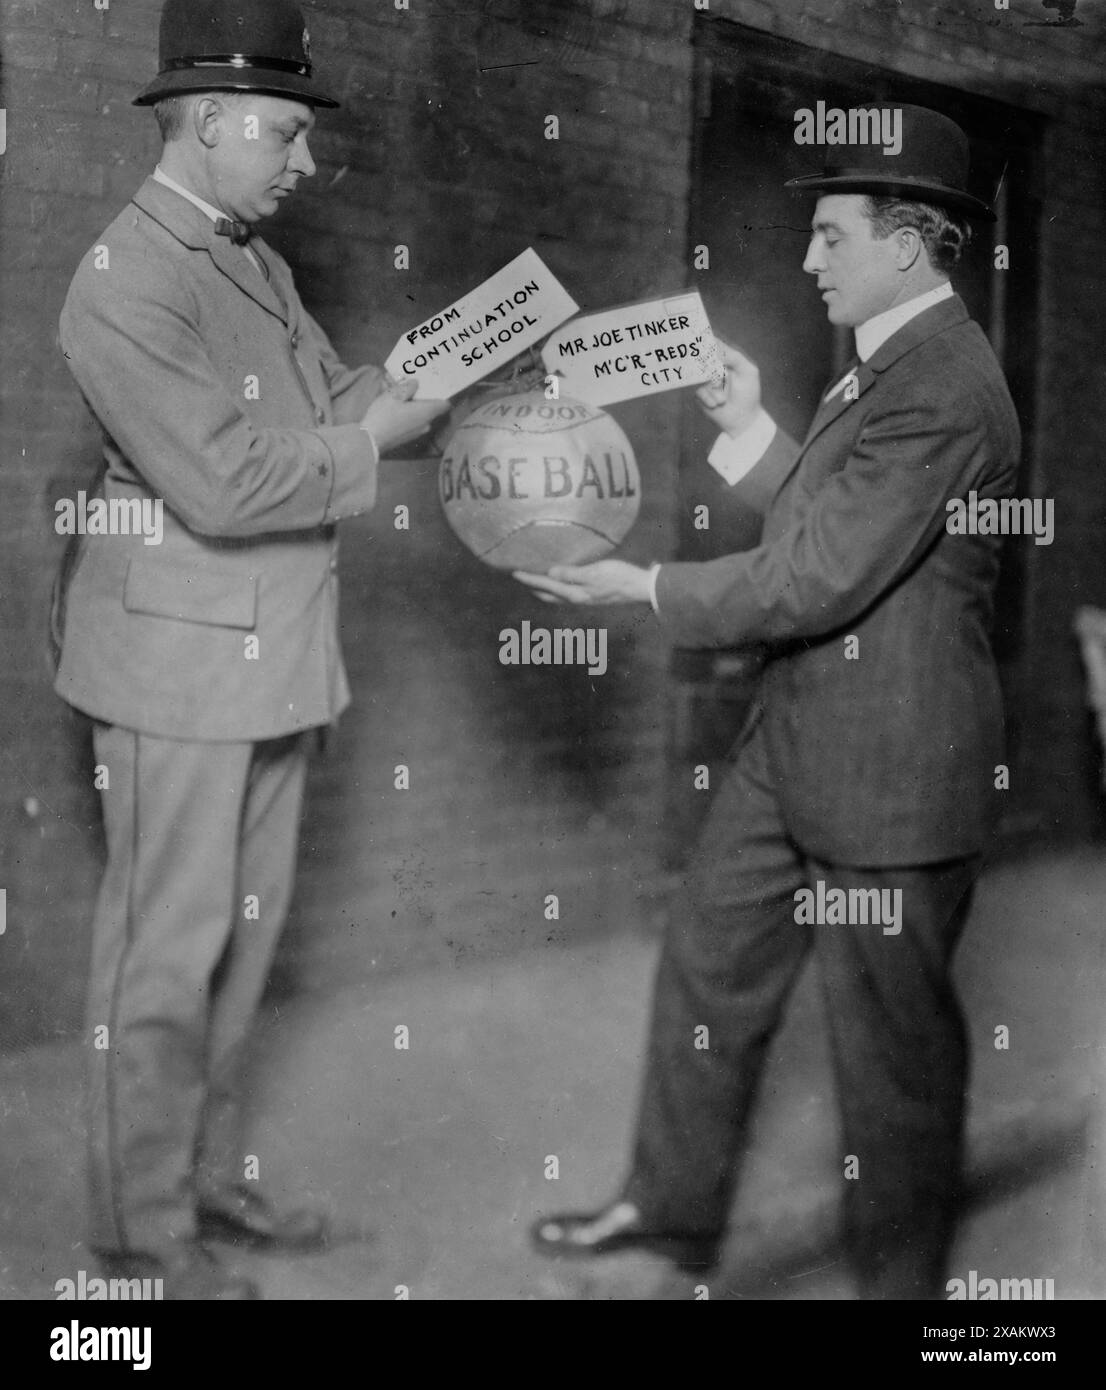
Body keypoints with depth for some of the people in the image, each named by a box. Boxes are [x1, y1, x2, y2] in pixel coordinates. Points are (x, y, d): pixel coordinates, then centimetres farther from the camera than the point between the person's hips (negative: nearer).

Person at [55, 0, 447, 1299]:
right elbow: (222, 483, -24)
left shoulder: (253, 261, 11)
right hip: (181, 660, -8)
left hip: (274, 655, 9)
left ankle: (209, 1168, 32)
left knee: (244, 930, 16)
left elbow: (332, 391, 16)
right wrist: (367, 438, -14)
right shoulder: (123, 286, -18)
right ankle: (144, 1223, 18)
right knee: (168, 948, 3)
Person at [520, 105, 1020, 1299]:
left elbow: (818, 579, -24)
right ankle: (672, 1209, 36)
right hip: (798, 741, 10)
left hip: (888, 766, -10)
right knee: (706, 967, 18)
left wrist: (647, 590, -15)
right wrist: (752, 434, 5)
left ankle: (898, 1275, 28)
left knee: (891, 1035, 7)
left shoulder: (940, 390, -22)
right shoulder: (888, 360, 10)